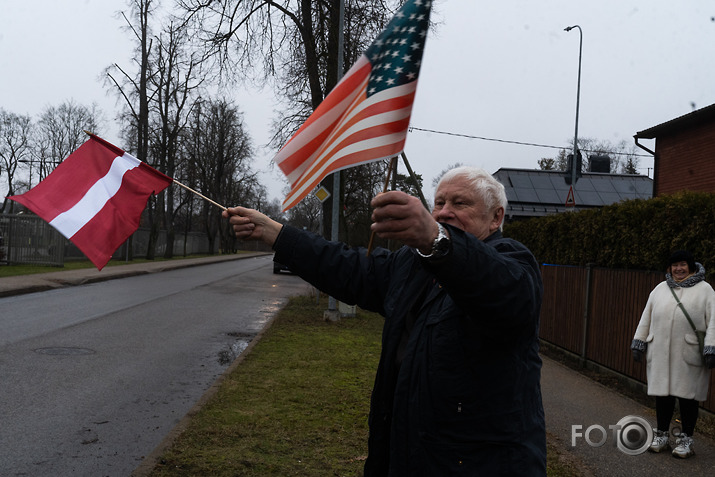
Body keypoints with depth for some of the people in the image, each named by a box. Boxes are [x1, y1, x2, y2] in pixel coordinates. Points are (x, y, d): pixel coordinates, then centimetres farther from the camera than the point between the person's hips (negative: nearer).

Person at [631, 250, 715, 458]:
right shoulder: (660, 289, 15)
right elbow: (646, 317, 16)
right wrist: (639, 343, 12)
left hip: (689, 355, -4)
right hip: (661, 353, 4)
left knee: (687, 395, 2)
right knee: (662, 393, 9)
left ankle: (686, 439, 15)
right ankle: (662, 436, 22)